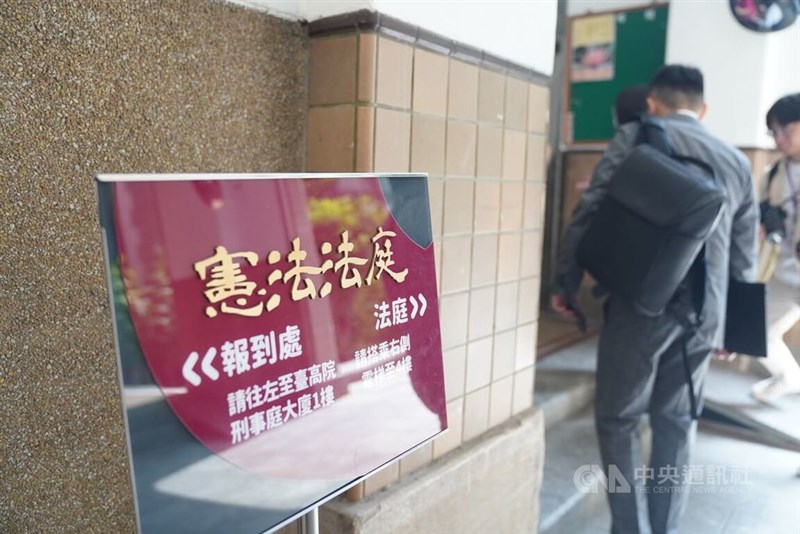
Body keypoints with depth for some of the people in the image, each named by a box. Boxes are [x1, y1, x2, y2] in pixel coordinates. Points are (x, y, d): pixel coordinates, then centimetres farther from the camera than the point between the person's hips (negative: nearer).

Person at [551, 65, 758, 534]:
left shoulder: (637, 135, 1)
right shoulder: (737, 160, 15)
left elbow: (591, 209, -7)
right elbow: (744, 255, 16)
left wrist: (565, 282, 1)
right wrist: (733, 323, 25)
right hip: (705, 311, 5)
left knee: (618, 418, 7)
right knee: (677, 422, 16)